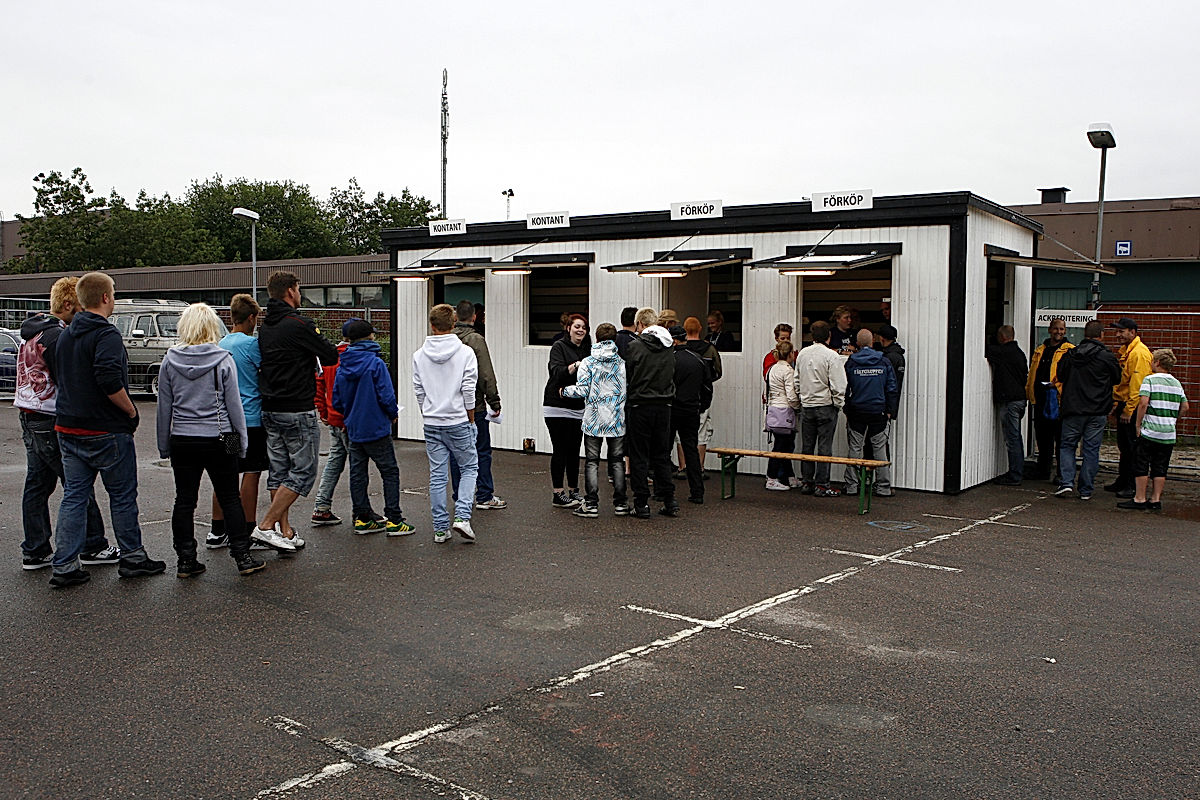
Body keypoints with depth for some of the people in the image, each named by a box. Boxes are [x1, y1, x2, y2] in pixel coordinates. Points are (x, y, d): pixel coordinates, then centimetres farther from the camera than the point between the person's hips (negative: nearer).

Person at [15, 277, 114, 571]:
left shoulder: (30, 332, 16)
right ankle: (92, 546, 6)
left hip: (28, 417, 10)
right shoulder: (56, 336, -17)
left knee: (37, 485, 12)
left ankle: (35, 552, 17)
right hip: (50, 421, -10)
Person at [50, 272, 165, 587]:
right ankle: (132, 558, 17)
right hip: (106, 431, -8)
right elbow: (110, 381, -28)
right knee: (123, 496, 6)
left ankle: (64, 566, 9)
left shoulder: (65, 335, 12)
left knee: (73, 496, 9)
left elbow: (58, 376, 19)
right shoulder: (106, 335, -17)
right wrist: (131, 410, -15)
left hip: (68, 428, 8)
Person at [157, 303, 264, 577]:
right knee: (230, 499, 7)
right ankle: (242, 557, 8)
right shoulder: (223, 359, -7)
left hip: (182, 441, 2)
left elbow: (164, 407, 4)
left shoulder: (170, 360, -1)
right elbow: (234, 404, -4)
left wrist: (164, 445, 12)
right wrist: (242, 441, 4)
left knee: (184, 500, 9)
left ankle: (186, 560, 12)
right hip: (218, 440, -2)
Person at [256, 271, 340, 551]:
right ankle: (266, 525, -6)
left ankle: (284, 531, 16)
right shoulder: (299, 324, -14)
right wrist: (325, 346, 10)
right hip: (298, 410, -8)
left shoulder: (265, 328, 11)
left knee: (279, 471, 12)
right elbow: (331, 357, -11)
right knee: (303, 472, -1)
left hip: (270, 409, 9)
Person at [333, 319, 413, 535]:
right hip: (376, 429, -6)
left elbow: (336, 401, 8)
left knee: (357, 474, 11)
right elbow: (386, 395, -18)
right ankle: (393, 520, -1)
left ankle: (362, 518, 17)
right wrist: (393, 414, 1)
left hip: (353, 430, 6)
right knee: (390, 471, 1)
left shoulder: (342, 367, 4)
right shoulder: (375, 363, -14)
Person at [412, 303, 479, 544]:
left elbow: (418, 391, 5)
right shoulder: (465, 352, -8)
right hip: (458, 422, -3)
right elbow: (469, 391, -9)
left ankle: (440, 528, 12)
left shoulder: (419, 355, 1)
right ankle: (462, 517, -5)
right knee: (469, 468, 12)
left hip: (432, 424, 3)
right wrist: (471, 420, 3)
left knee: (437, 476, 8)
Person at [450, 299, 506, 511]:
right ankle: (485, 497, 6)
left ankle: (460, 497, 14)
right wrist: (495, 403, -7)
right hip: (475, 406, -5)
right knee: (482, 451, 4)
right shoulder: (476, 340, -12)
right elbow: (486, 375, -14)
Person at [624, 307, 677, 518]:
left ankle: (642, 504, 4)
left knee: (639, 456, 3)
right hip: (664, 406, 5)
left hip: (640, 406, -5)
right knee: (662, 455, 13)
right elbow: (672, 377, 12)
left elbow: (625, 378, -6)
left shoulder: (634, 346, -10)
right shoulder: (670, 347, 5)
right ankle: (669, 502, 14)